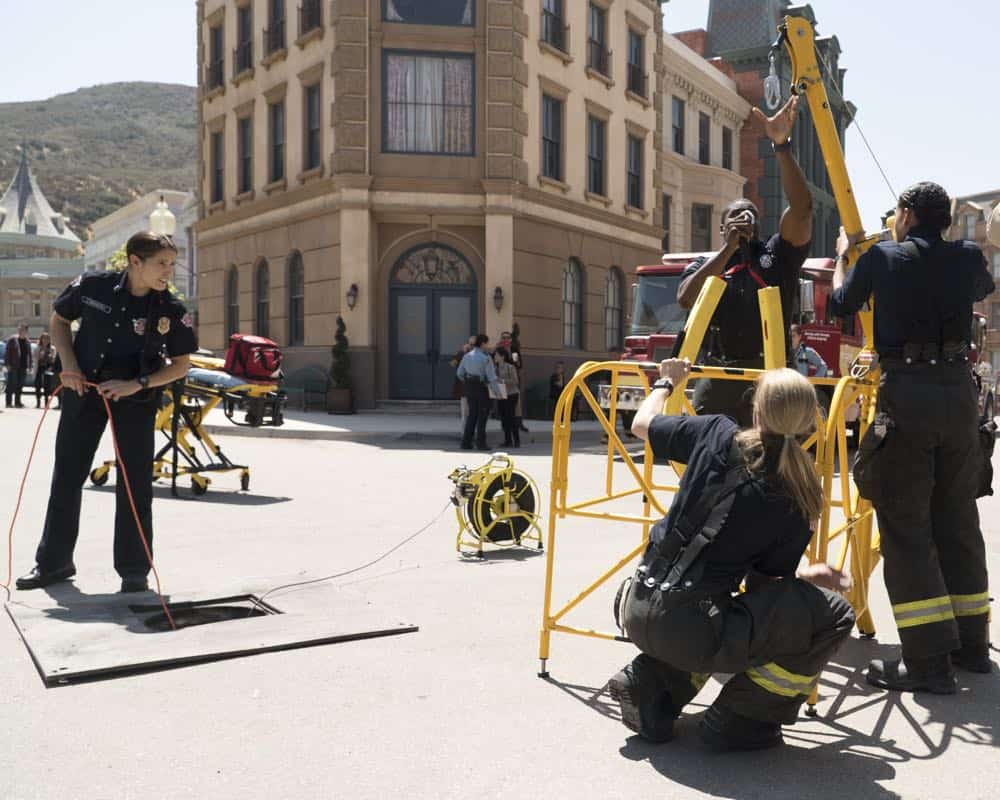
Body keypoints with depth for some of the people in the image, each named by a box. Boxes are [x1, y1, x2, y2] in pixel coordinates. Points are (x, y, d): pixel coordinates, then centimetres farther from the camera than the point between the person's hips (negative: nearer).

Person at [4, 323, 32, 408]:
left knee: (20, 386, 7)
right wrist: (7, 364, -11)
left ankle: (17, 402, 14)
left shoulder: (27, 342, 13)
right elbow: (7, 352, -4)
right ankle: (9, 403, 0)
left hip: (23, 367, 5)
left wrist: (29, 366, 11)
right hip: (13, 366, -5)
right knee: (11, 384, -3)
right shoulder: (12, 340, -2)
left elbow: (29, 355, 17)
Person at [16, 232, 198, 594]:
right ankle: (54, 562, 25)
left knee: (135, 484, -1)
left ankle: (133, 570, 11)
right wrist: (69, 363, -8)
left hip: (136, 399, -1)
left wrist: (136, 384, -18)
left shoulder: (171, 311, -13)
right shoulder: (92, 286, -10)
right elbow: (58, 321, 6)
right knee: (66, 476, 10)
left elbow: (180, 365, -6)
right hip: (84, 390, 2)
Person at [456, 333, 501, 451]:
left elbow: (460, 373, 9)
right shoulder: (486, 358, -14)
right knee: (483, 414, 7)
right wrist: (497, 391, -6)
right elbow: (491, 376, -14)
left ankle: (466, 442, 10)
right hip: (481, 387, -6)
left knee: (472, 413, 14)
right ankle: (480, 443, 8)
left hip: (469, 387, 6)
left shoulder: (466, 356, 4)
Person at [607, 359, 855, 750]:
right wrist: (807, 575, 22)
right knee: (834, 614, 2)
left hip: (638, 613, 6)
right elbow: (764, 582, 1)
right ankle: (738, 722, 6)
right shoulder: (798, 502, -7)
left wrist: (666, 382, 33)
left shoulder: (717, 435, -2)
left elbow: (641, 423, 14)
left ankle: (649, 681, 15)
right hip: (691, 632, -5)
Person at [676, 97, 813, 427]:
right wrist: (728, 249, -5)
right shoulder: (703, 265, 15)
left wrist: (781, 145, -12)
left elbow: (801, 208, -4)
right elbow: (686, 298, -6)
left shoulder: (777, 256, 11)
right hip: (714, 385, 1)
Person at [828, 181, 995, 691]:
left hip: (906, 393, -4)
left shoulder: (881, 258, 0)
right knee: (958, 520, 14)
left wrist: (843, 257, 32)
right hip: (959, 391, 5)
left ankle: (929, 660, -5)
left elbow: (840, 305, 17)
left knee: (905, 526, -3)